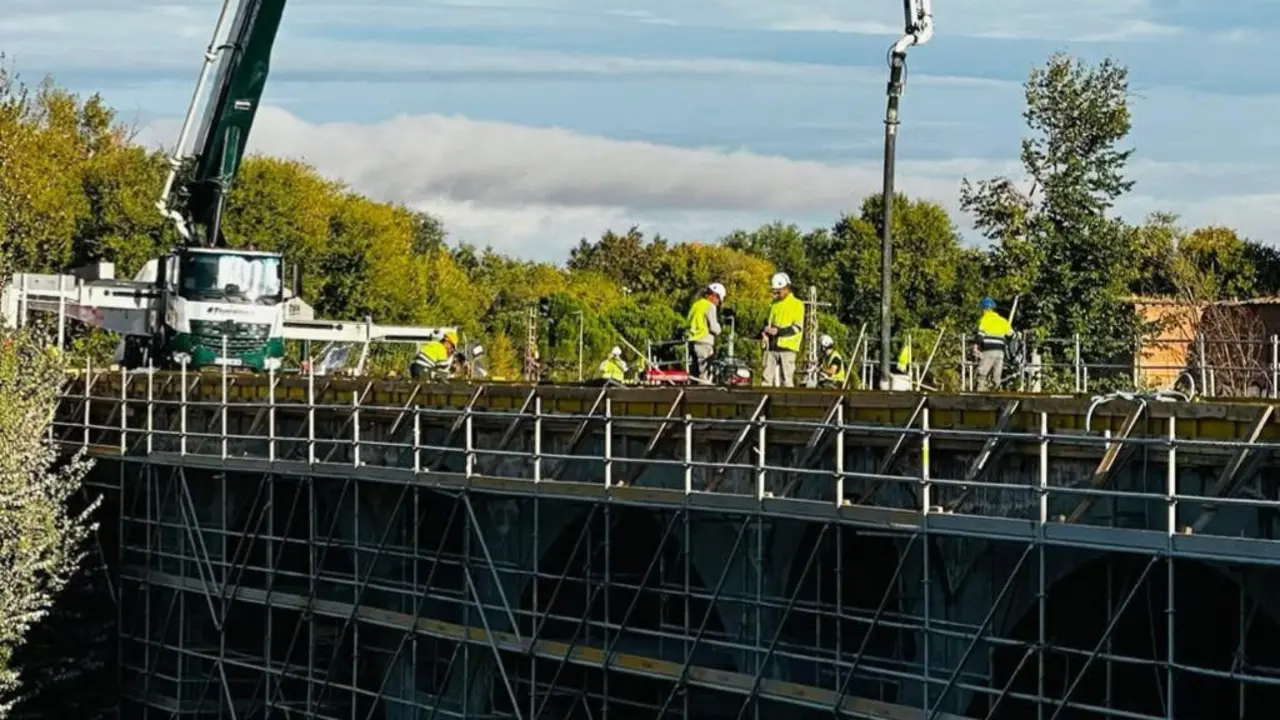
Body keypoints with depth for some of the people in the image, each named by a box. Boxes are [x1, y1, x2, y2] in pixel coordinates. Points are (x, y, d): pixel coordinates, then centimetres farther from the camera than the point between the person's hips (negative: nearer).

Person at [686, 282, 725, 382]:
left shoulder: (696, 305, 16)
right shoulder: (710, 306, -8)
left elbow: (687, 323, 16)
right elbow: (714, 327, -12)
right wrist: (718, 332, 7)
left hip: (691, 341, 8)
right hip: (704, 342, -8)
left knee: (693, 373, 10)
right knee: (704, 375, -7)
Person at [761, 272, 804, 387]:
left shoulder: (797, 304, -1)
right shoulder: (775, 304, 19)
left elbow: (797, 327, -8)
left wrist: (779, 331, -20)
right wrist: (766, 333, 4)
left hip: (787, 347, -6)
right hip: (772, 346, 6)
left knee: (787, 380, -7)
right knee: (768, 378, 1)